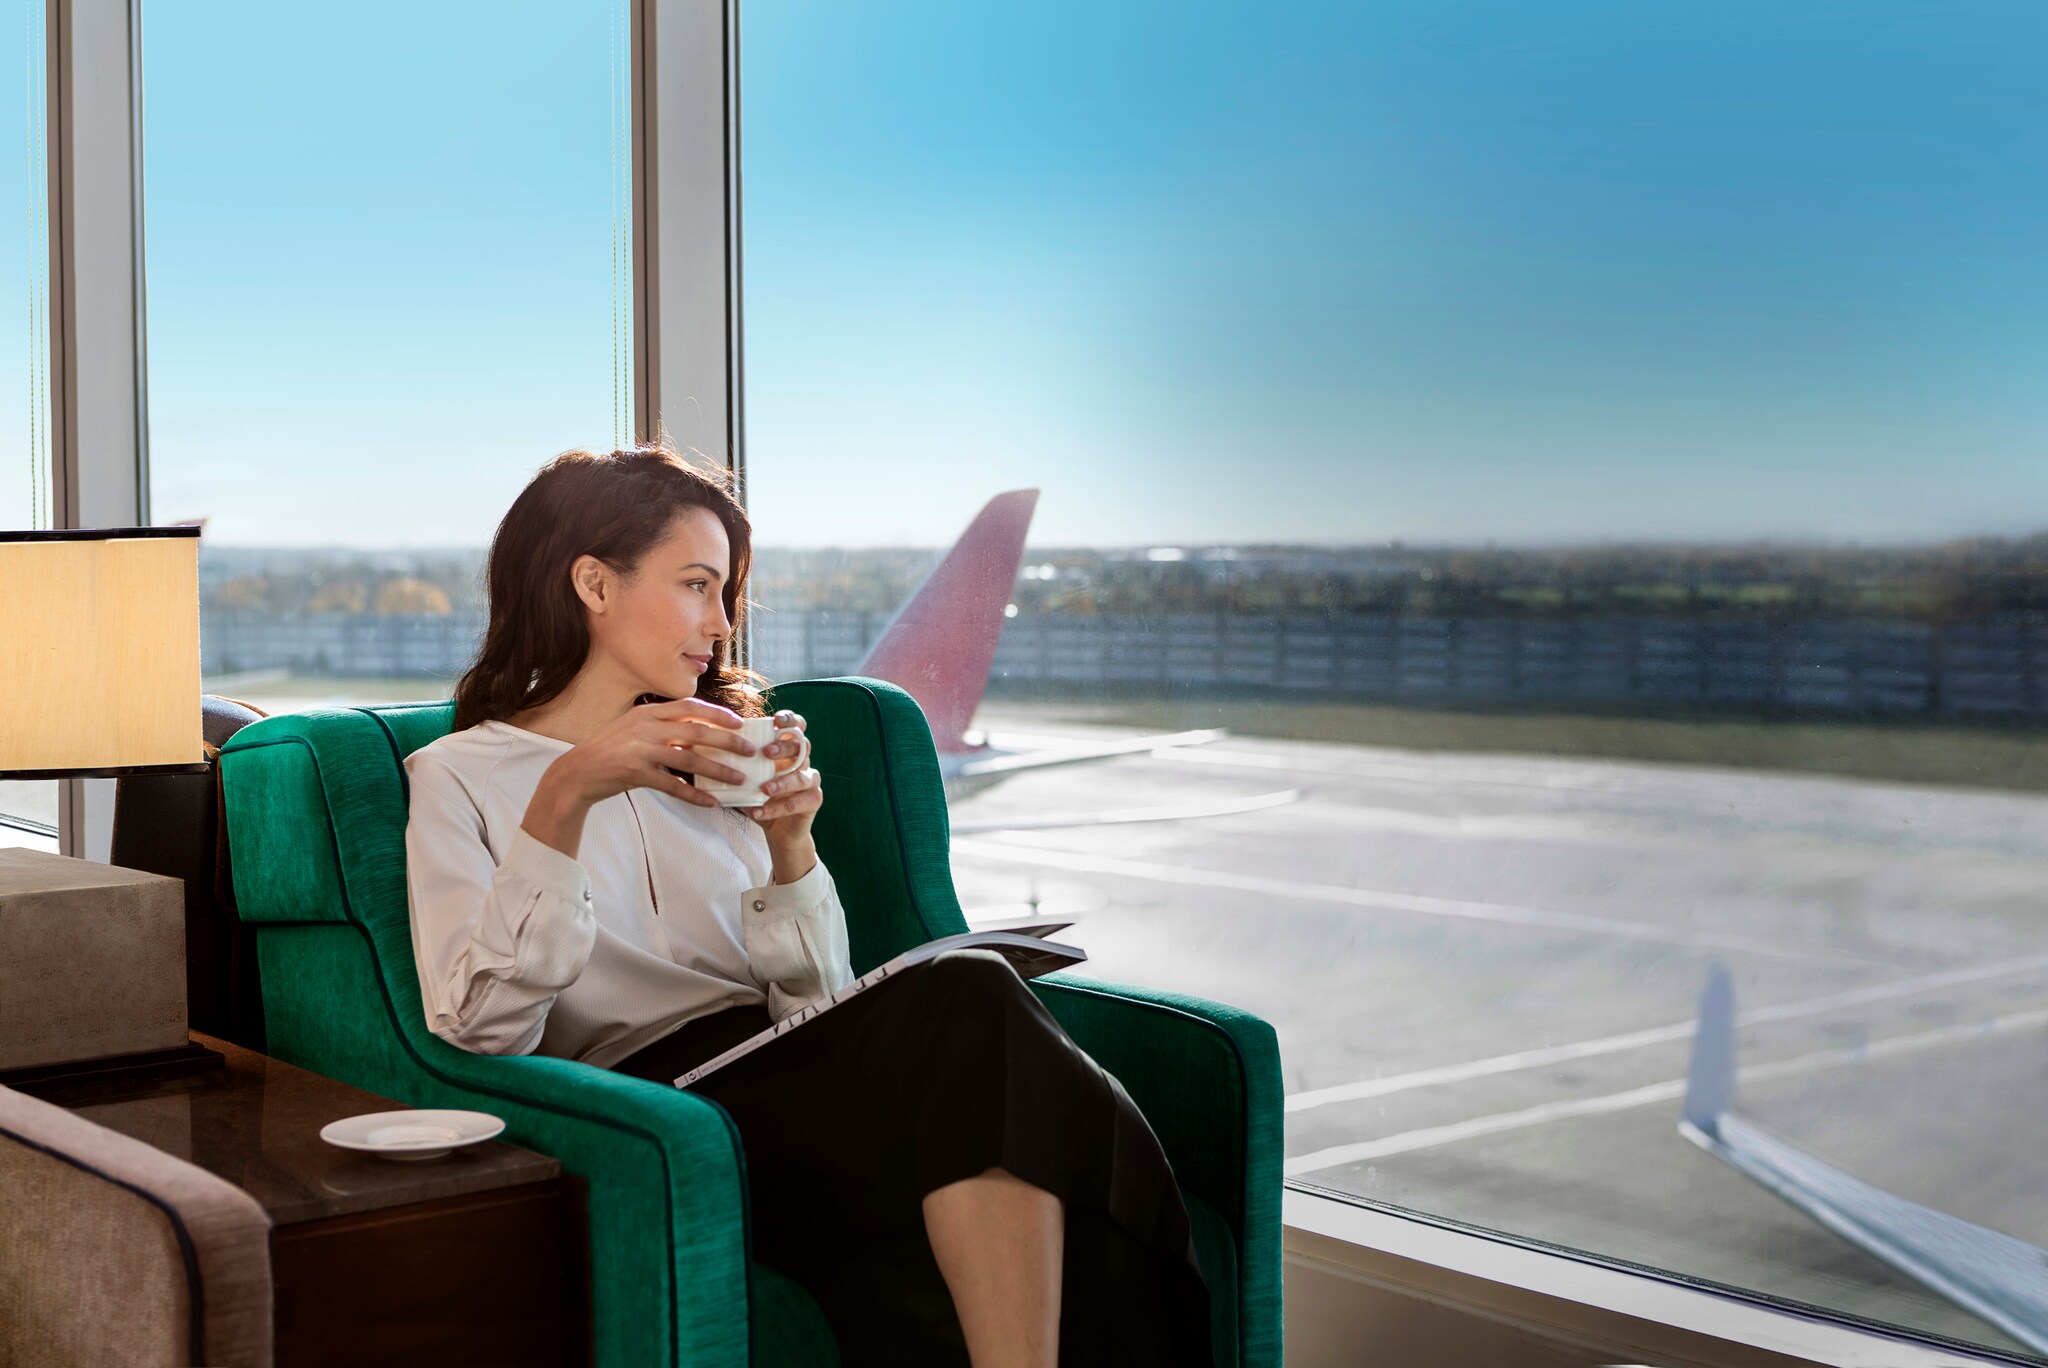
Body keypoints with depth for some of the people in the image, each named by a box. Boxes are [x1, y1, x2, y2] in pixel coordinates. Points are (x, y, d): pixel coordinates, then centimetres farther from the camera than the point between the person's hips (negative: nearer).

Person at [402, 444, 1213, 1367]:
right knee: (965, 1003, -31)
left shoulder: (719, 763, 26)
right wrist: (564, 796, -16)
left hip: (782, 1070, 5)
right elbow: (483, 1025, -6)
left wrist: (789, 844, -1)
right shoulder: (459, 778, 12)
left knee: (970, 991, -31)